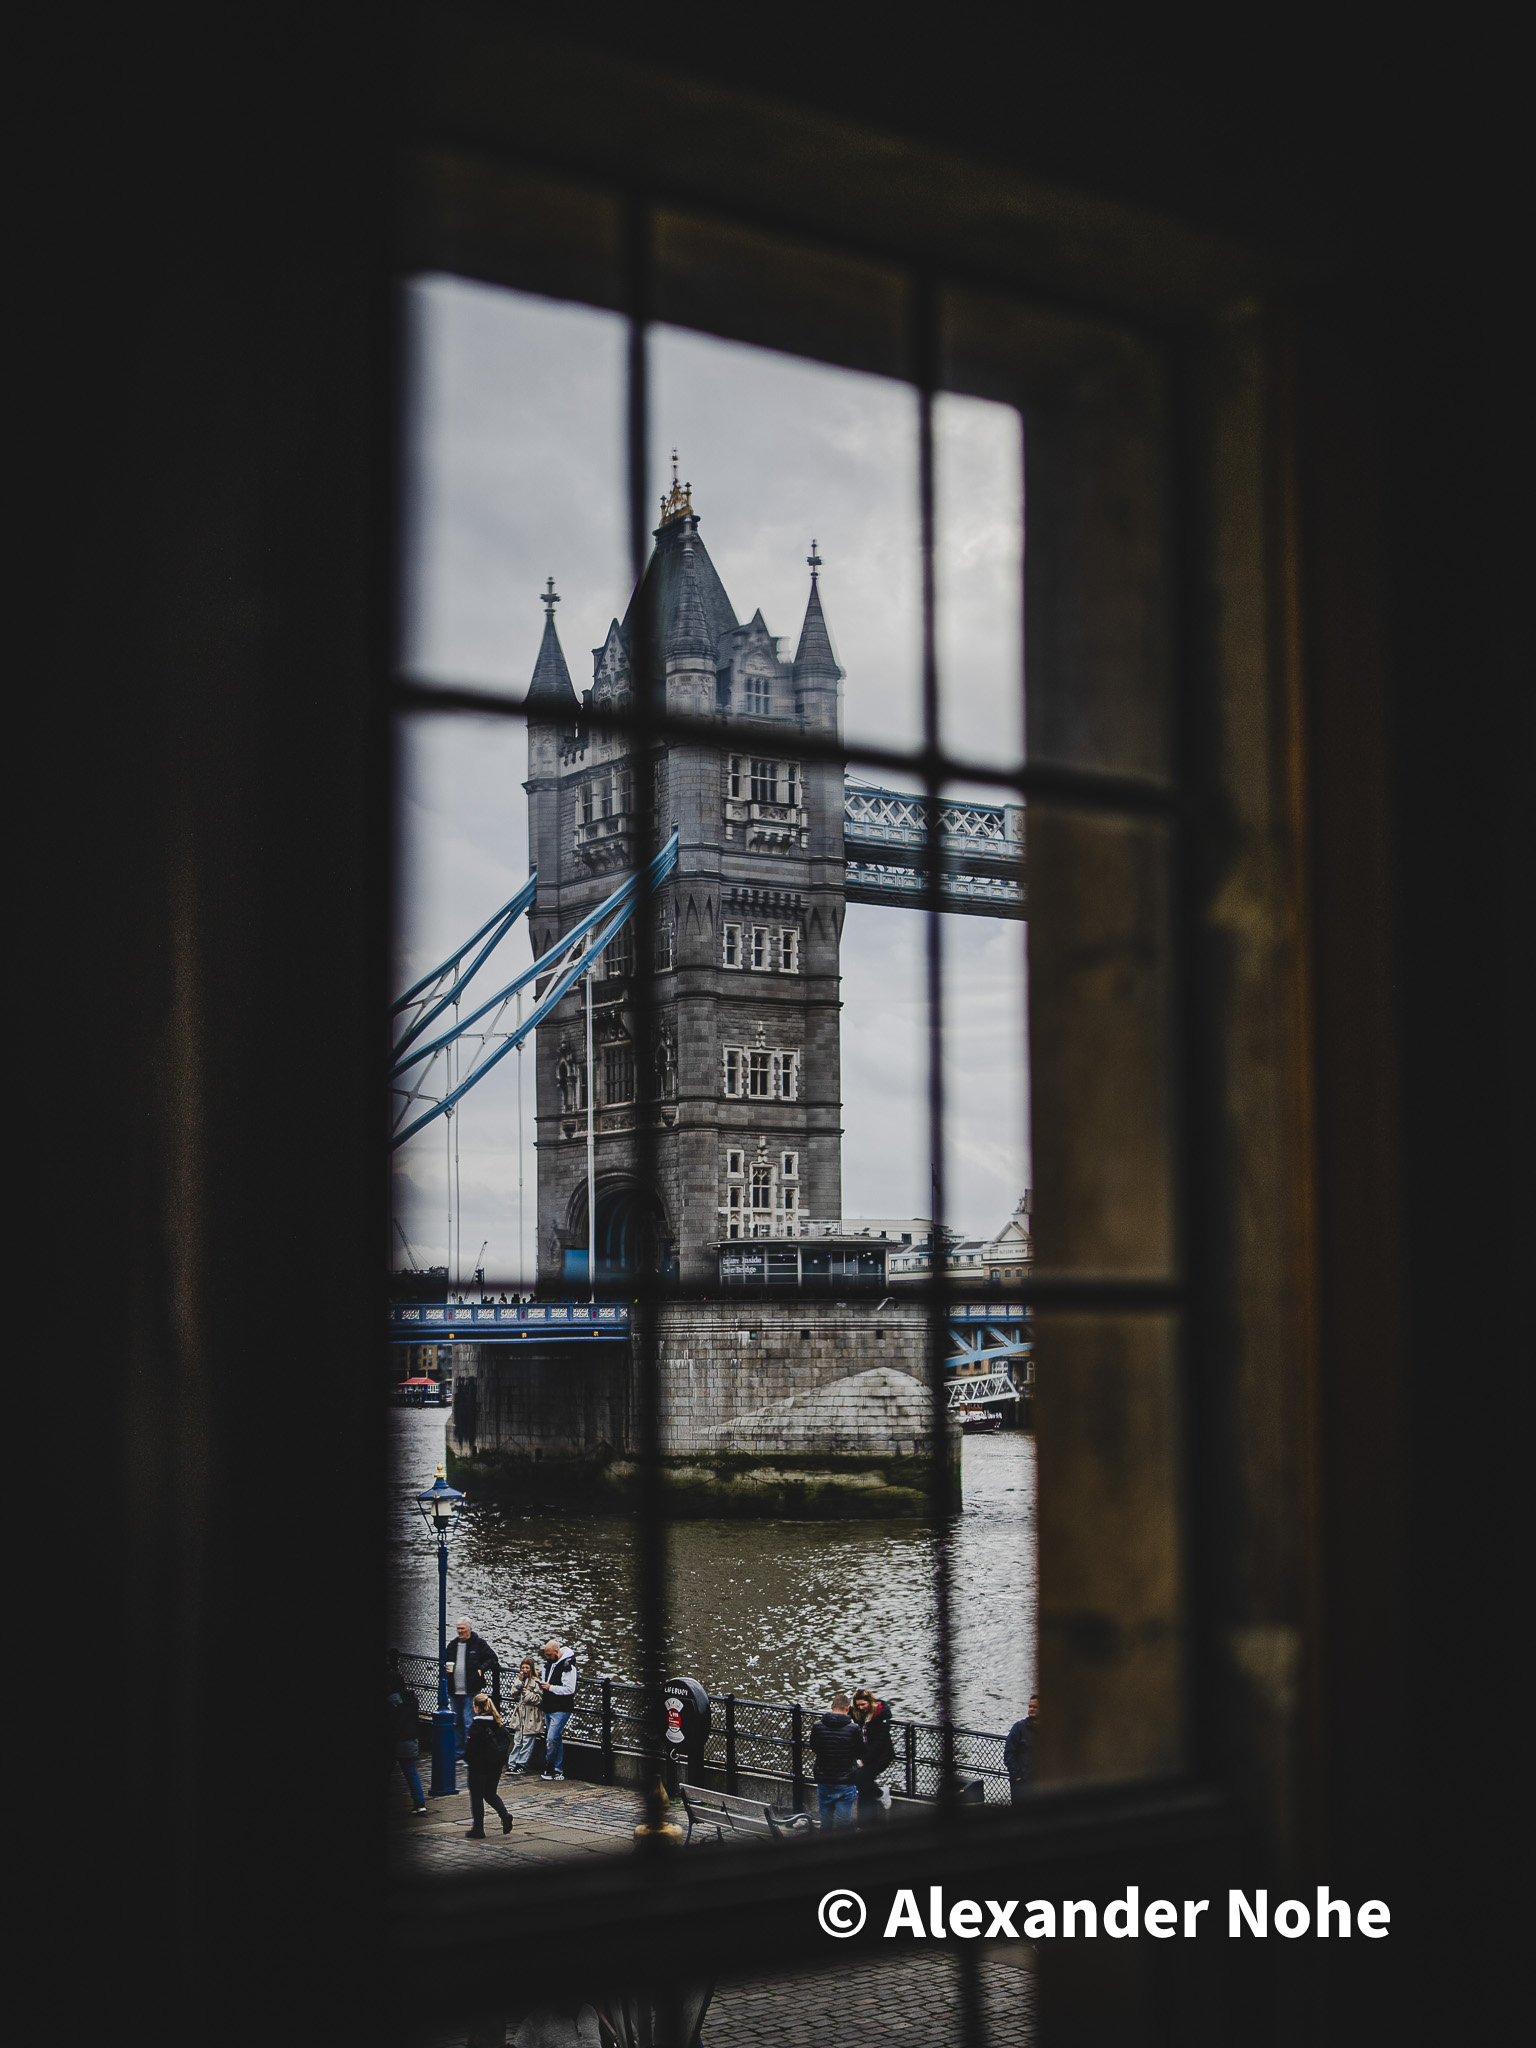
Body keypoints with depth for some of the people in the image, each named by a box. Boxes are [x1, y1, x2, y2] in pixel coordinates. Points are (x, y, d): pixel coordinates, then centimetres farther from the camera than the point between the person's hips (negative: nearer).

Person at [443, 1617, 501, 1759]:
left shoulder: (479, 1643, -4)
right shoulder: (453, 1645, 12)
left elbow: (492, 1658, -1)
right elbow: (445, 1661, 24)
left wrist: (481, 1669, -14)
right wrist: (445, 1668, 2)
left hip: (471, 1692, -6)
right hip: (454, 1692, 6)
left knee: (469, 1723, -8)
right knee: (457, 1723, 13)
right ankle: (459, 1751, 24)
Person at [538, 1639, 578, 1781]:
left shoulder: (568, 1666, -16)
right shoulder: (548, 1663, 12)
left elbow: (569, 1689, -20)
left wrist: (550, 1687, -20)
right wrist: (542, 1685, 4)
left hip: (561, 1710, -9)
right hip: (549, 1709, 9)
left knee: (552, 1739, -13)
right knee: (557, 1739, 13)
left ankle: (549, 1767, 0)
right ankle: (558, 1771, 17)